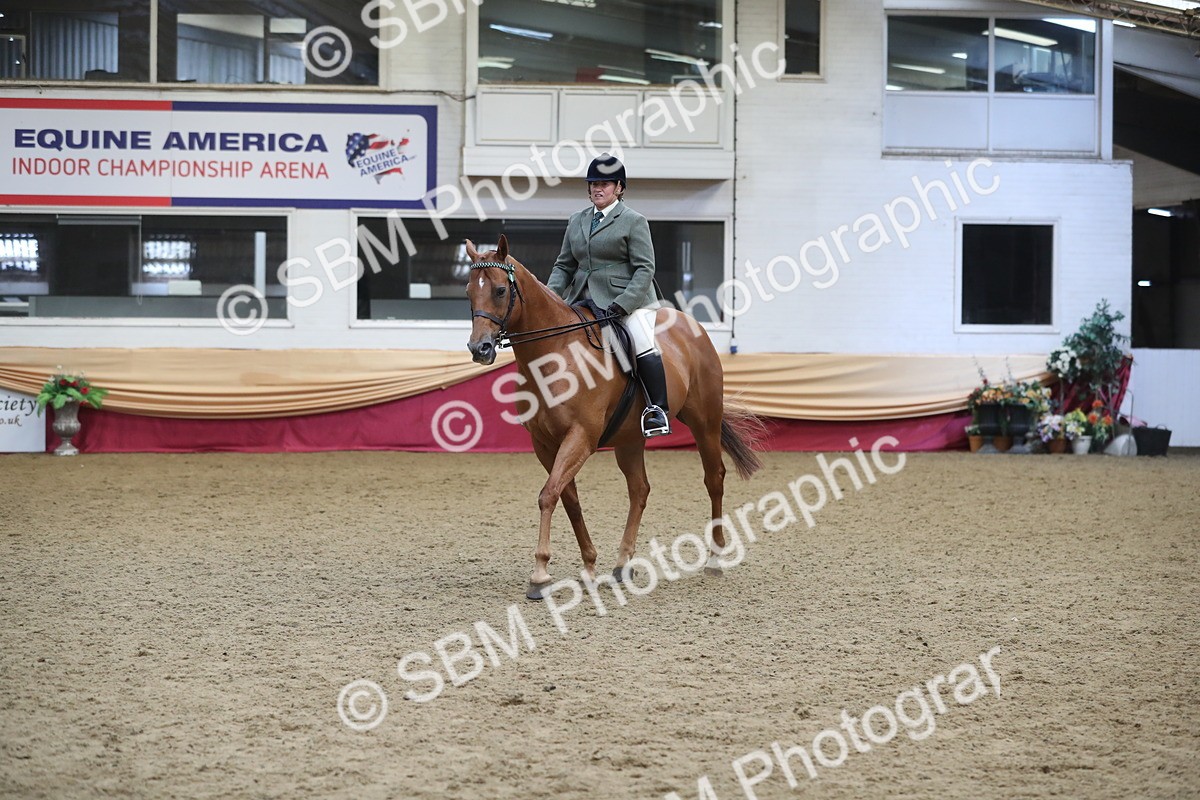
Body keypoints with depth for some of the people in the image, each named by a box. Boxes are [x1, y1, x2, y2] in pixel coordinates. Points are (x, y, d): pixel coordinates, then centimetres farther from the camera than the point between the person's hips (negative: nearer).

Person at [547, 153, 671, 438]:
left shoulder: (634, 221, -2)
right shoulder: (576, 221, 15)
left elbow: (644, 269, -8)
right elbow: (564, 266, 18)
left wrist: (622, 305, -20)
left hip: (628, 300, -6)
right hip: (583, 300, 6)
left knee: (643, 344, -25)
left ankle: (658, 410, -20)